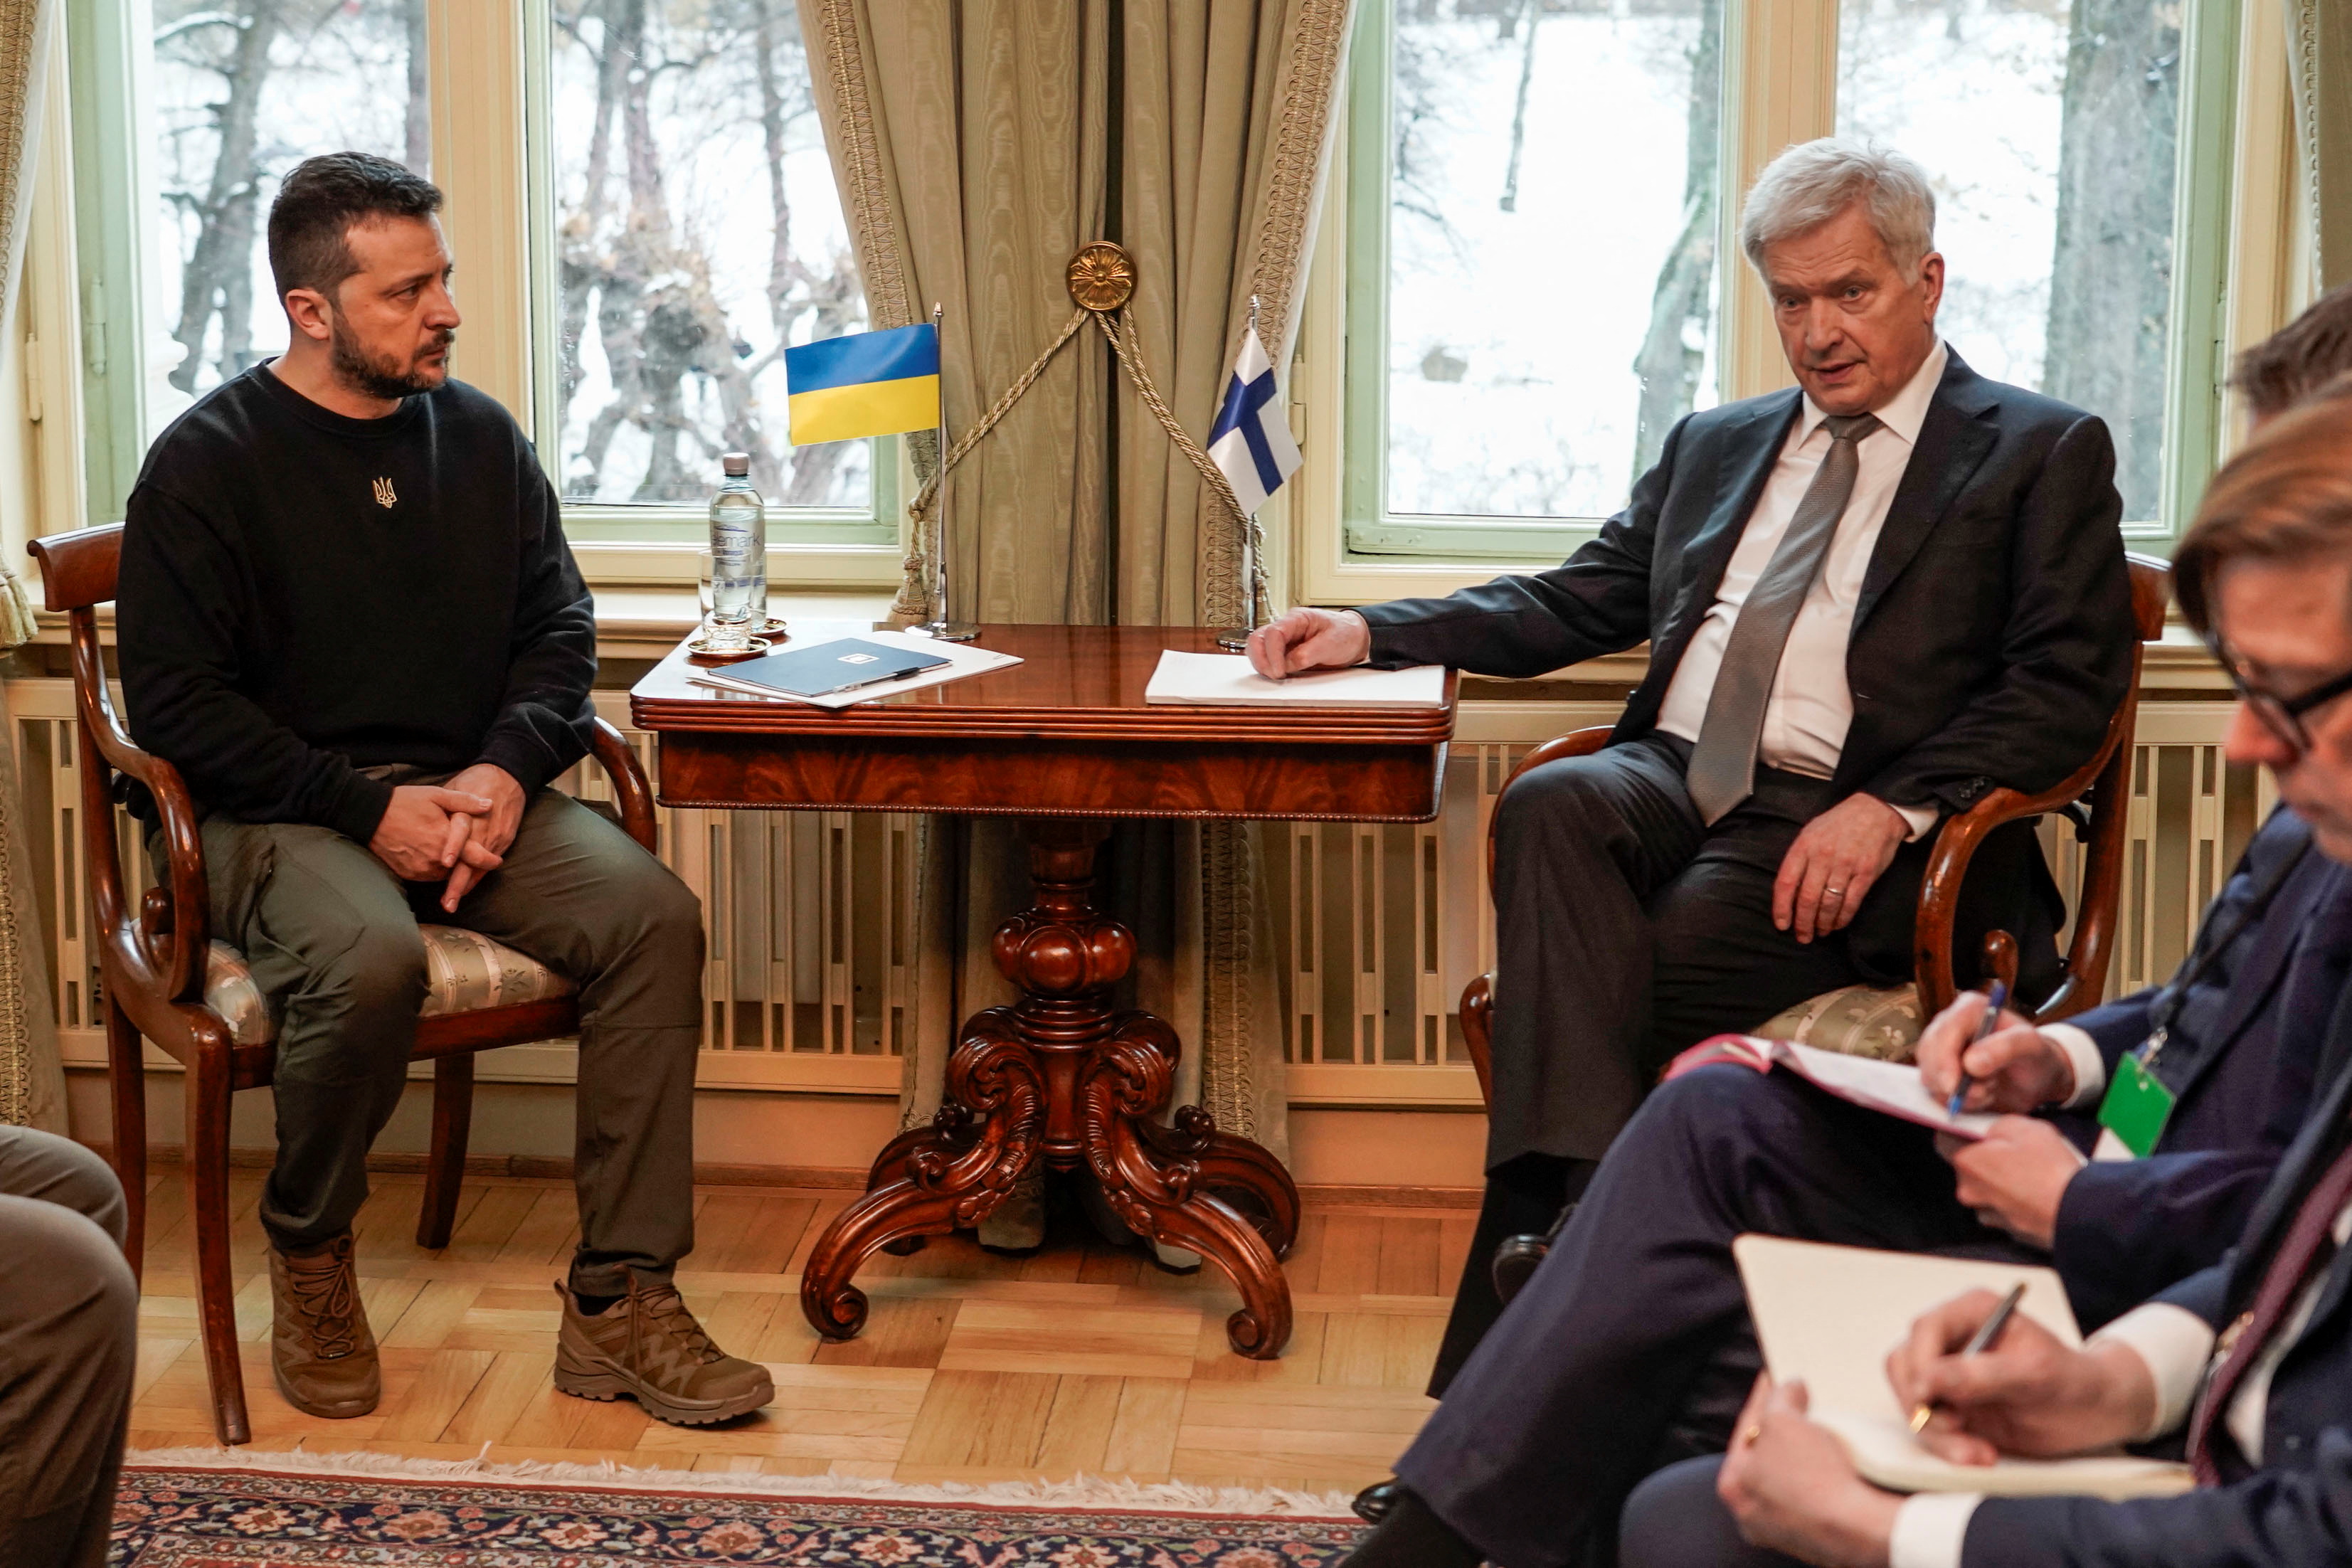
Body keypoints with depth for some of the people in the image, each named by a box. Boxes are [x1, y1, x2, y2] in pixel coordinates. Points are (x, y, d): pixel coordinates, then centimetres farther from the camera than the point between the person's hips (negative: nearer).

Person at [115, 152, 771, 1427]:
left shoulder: (481, 436, 11)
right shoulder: (209, 462, -4)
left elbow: (559, 629, 13)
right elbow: (175, 700, -8)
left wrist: (508, 768, -9)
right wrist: (366, 807, -17)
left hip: (471, 790, 4)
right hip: (280, 816, -4)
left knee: (653, 914, -23)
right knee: (369, 961, -36)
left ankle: (618, 1302, -18)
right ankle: (307, 1256, -5)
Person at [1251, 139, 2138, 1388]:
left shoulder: (2043, 454, 10)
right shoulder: (1715, 446, 27)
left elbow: (2066, 686, -1)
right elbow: (1572, 603, 29)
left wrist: (1891, 806, -16)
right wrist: (1371, 631, 14)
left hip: (1845, 832, -4)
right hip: (1674, 780, 5)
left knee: (1643, 962, -31)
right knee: (1552, 806, -31)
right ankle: (1585, 1209, -40)